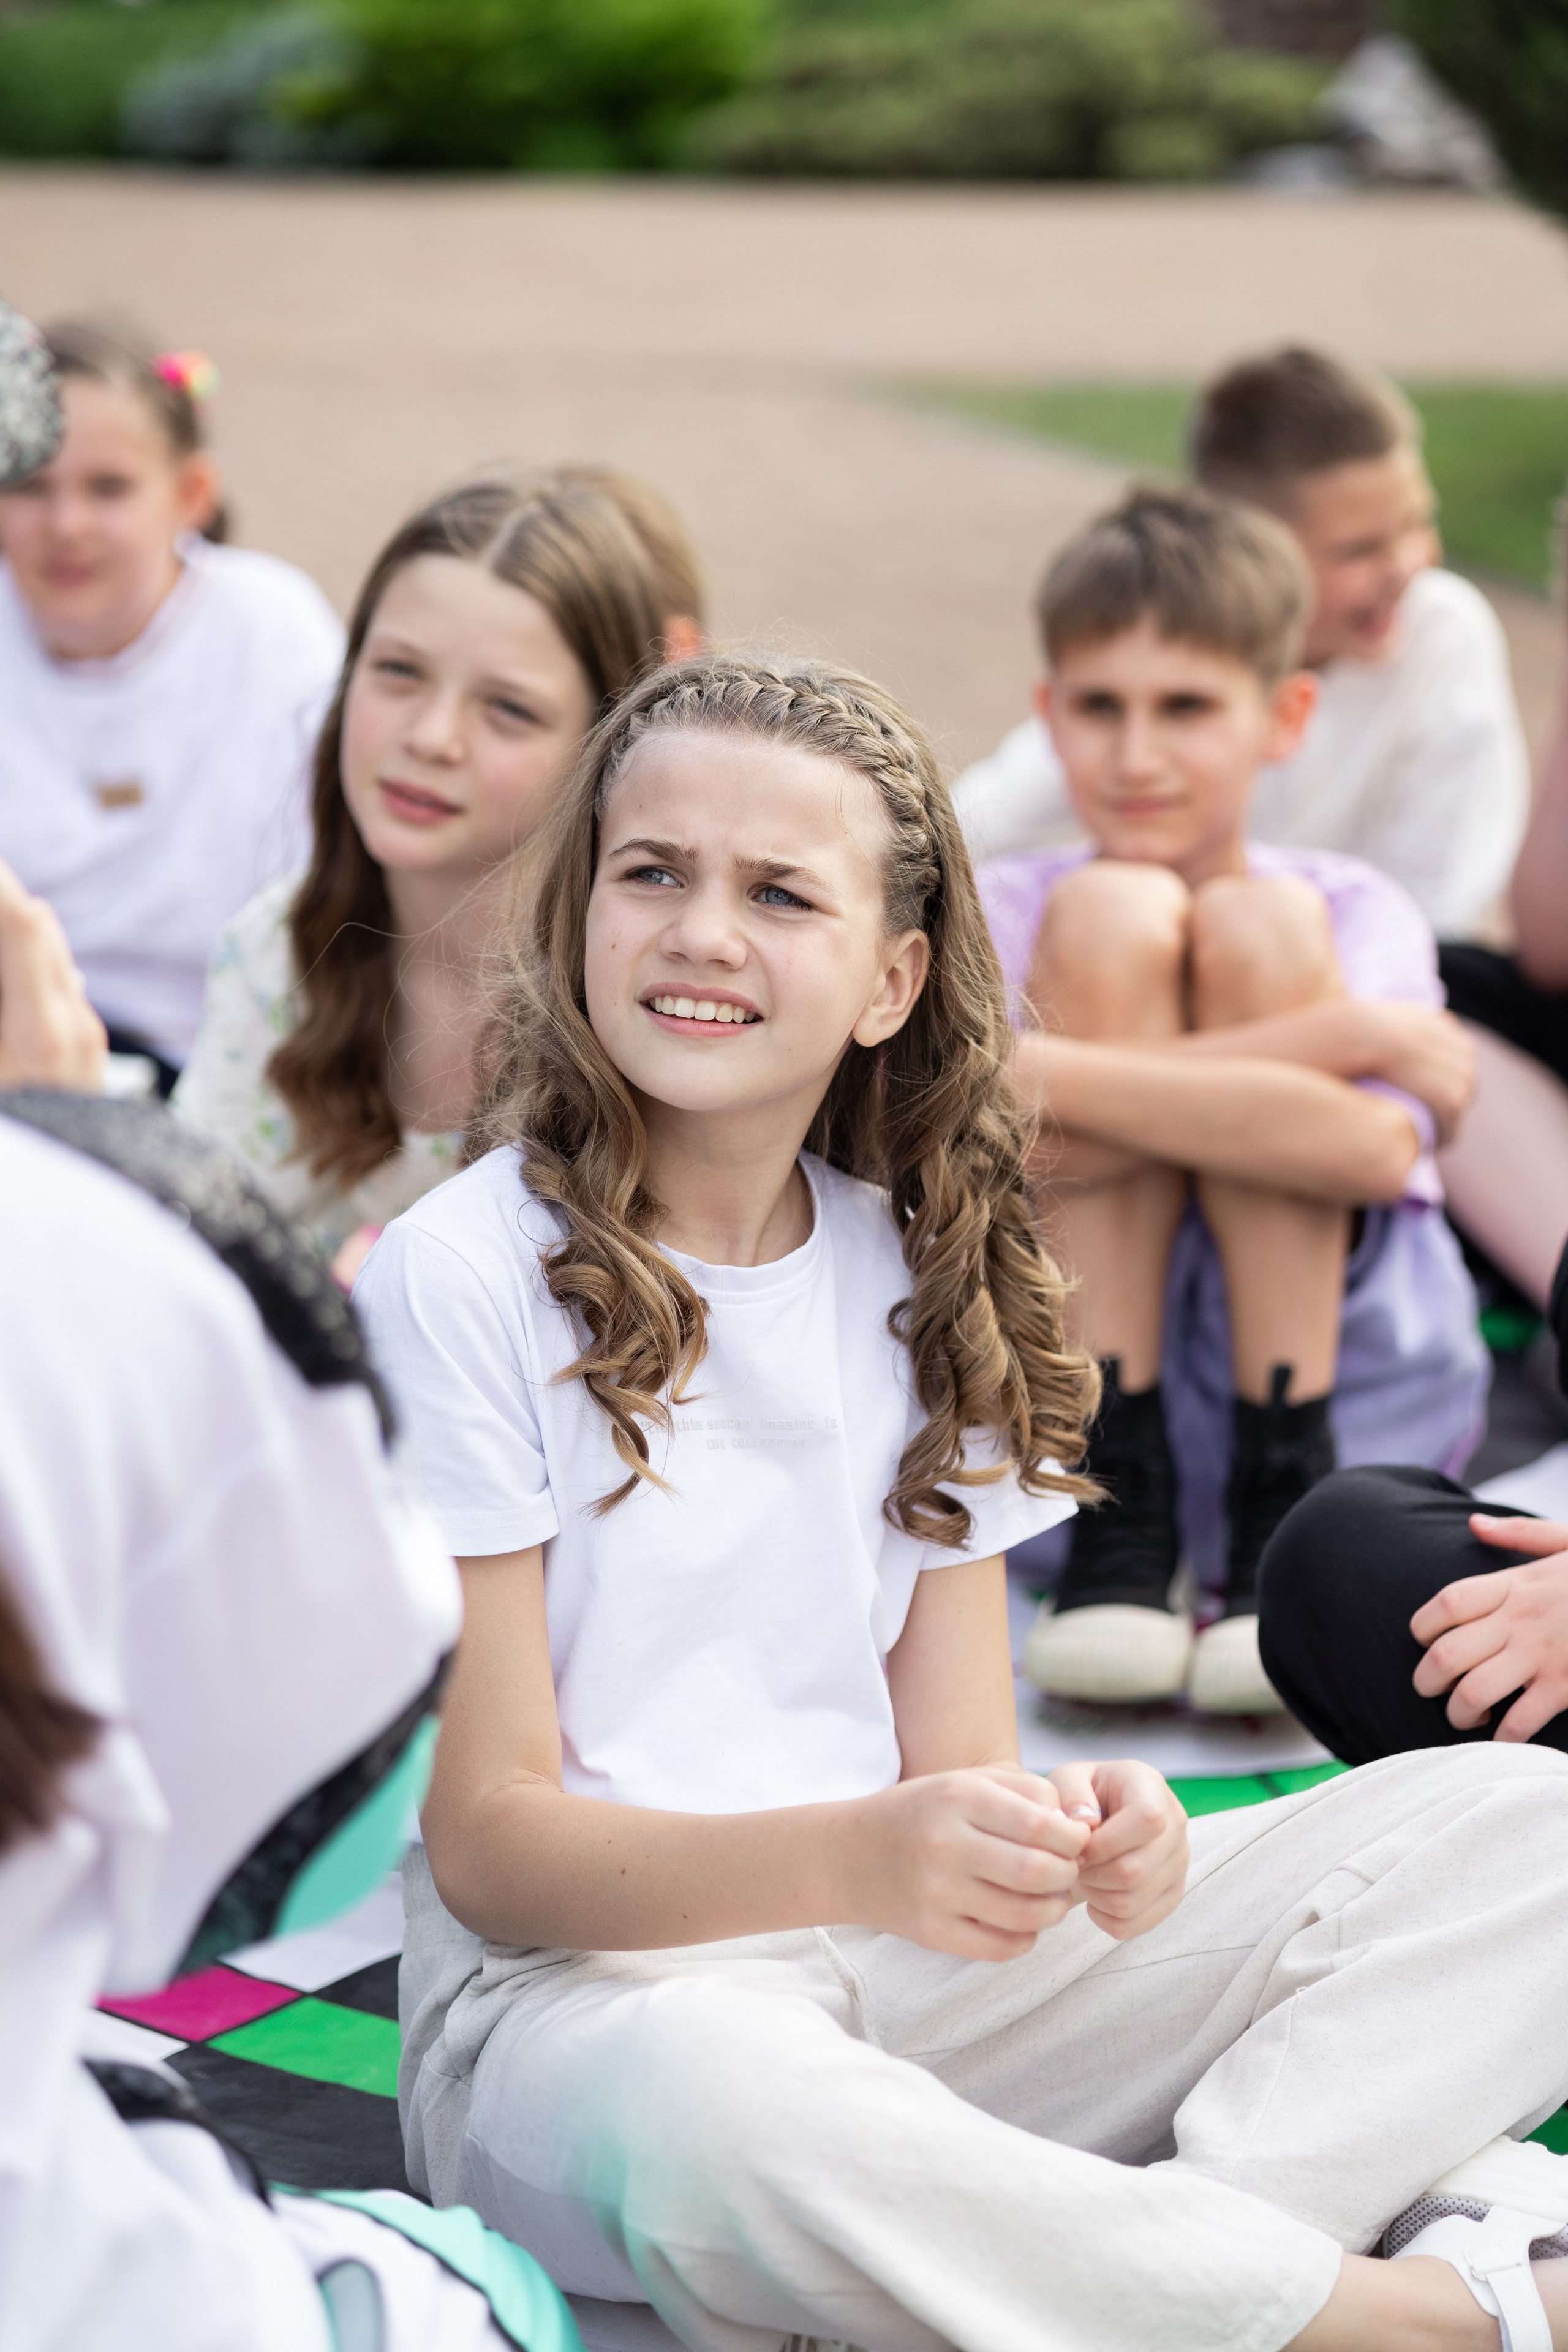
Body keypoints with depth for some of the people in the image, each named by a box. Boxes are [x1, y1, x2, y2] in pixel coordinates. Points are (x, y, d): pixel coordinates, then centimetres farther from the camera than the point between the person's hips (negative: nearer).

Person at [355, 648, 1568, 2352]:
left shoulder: (928, 1284, 8)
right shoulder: (455, 1282, -8)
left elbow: (955, 1764, 6)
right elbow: (491, 1846, -12)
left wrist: (1077, 1841, -19)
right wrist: (849, 1859, -30)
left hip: (917, 1987, 6)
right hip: (583, 1990, -5)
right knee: (718, 2114, -42)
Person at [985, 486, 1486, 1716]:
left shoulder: (1356, 912, 3)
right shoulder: (1003, 909, 4)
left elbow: (1376, 1147, -19)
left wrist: (1049, 1076, -23)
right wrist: (1335, 1035, -22)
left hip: (1344, 1370, 0)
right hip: (1077, 1367, 0)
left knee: (1260, 928, -15)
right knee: (1109, 914, -16)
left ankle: (1285, 1508, -20)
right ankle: (1122, 1512, -20)